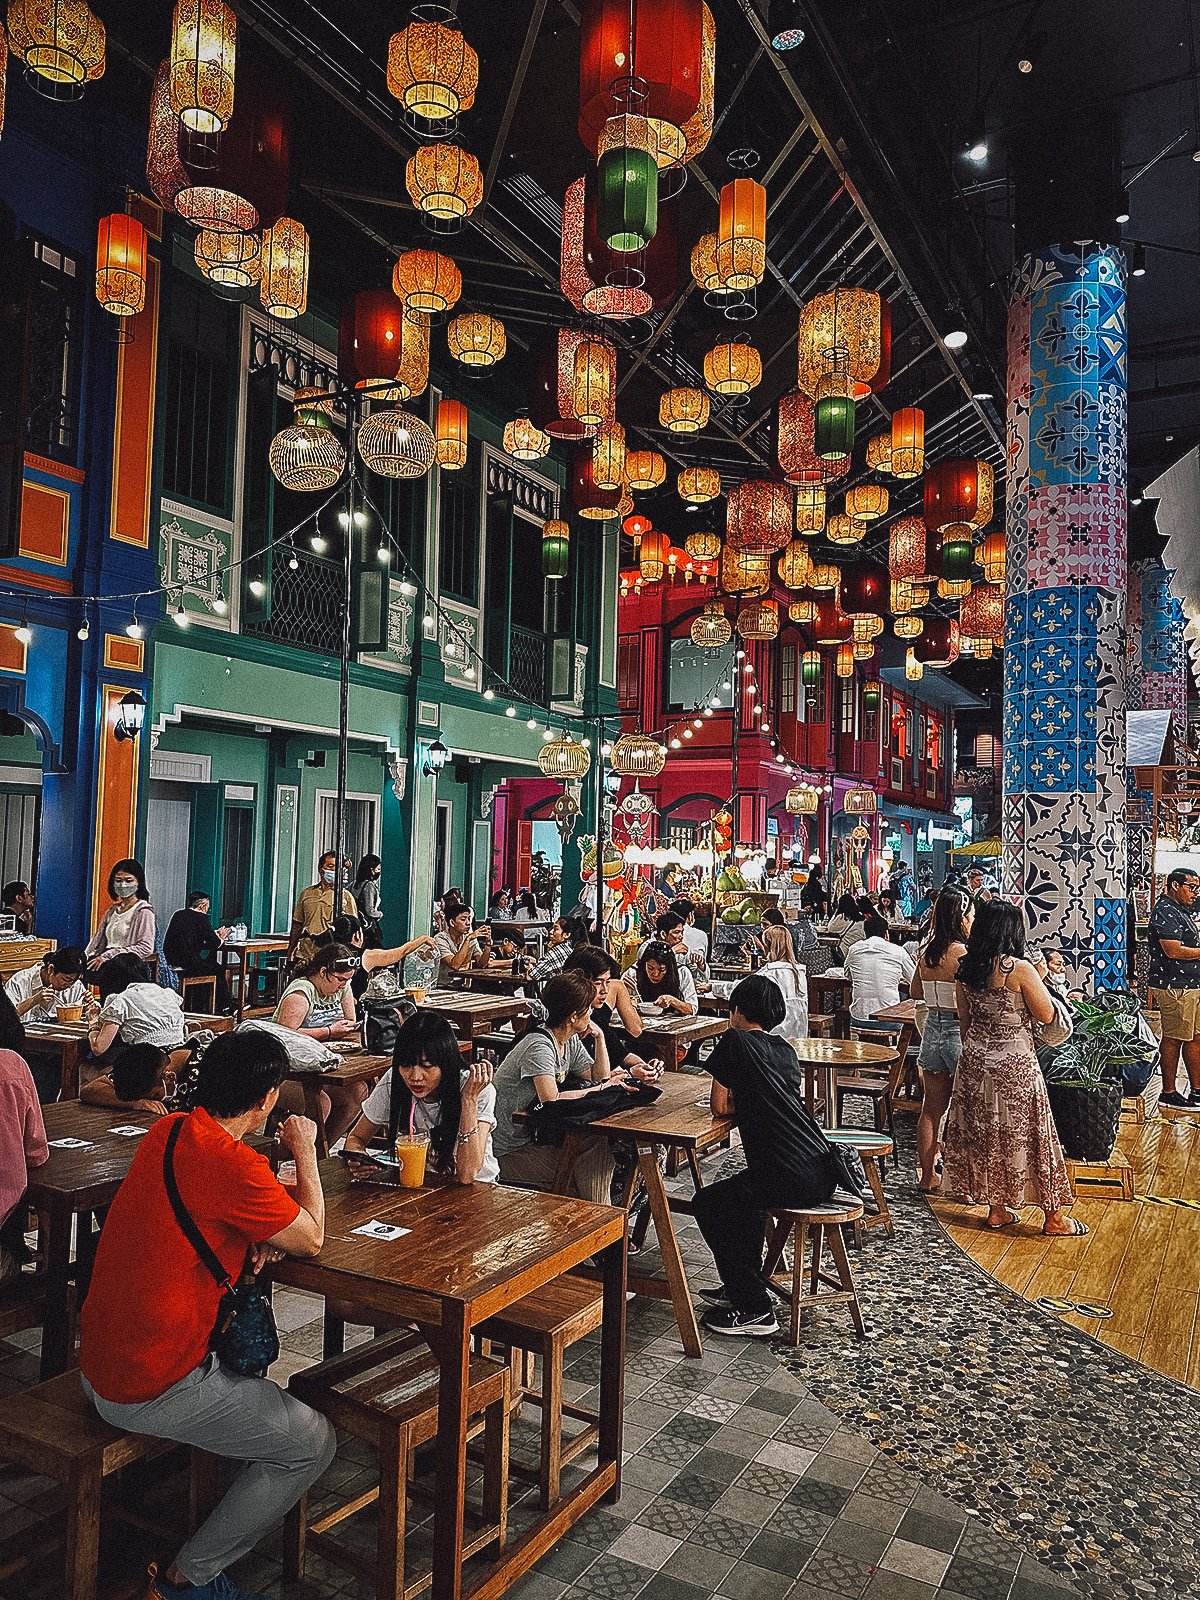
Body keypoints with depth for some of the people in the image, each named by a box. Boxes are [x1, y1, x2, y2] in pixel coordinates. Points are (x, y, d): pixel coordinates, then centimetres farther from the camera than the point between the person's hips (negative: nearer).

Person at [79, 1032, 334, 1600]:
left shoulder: (167, 1131, 0)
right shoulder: (233, 1164, -27)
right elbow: (312, 1238, -12)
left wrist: (265, 1234, -2)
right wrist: (305, 1152, 0)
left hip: (98, 1359, 9)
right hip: (150, 1390, -9)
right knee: (313, 1443, 2)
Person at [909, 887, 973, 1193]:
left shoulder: (926, 951, 2)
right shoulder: (963, 955, -18)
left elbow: (915, 991, 13)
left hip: (933, 1029, 6)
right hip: (959, 1032, -6)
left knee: (931, 1108, 14)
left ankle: (927, 1176, 23)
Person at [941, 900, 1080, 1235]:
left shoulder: (964, 970, 0)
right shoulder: (1020, 969, -18)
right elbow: (1046, 1015, -10)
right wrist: (1039, 979, 3)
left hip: (975, 1063, 6)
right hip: (1015, 1064, -5)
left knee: (984, 1135, 15)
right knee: (1025, 1136, 6)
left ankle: (996, 1210, 26)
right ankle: (1053, 1217, 19)